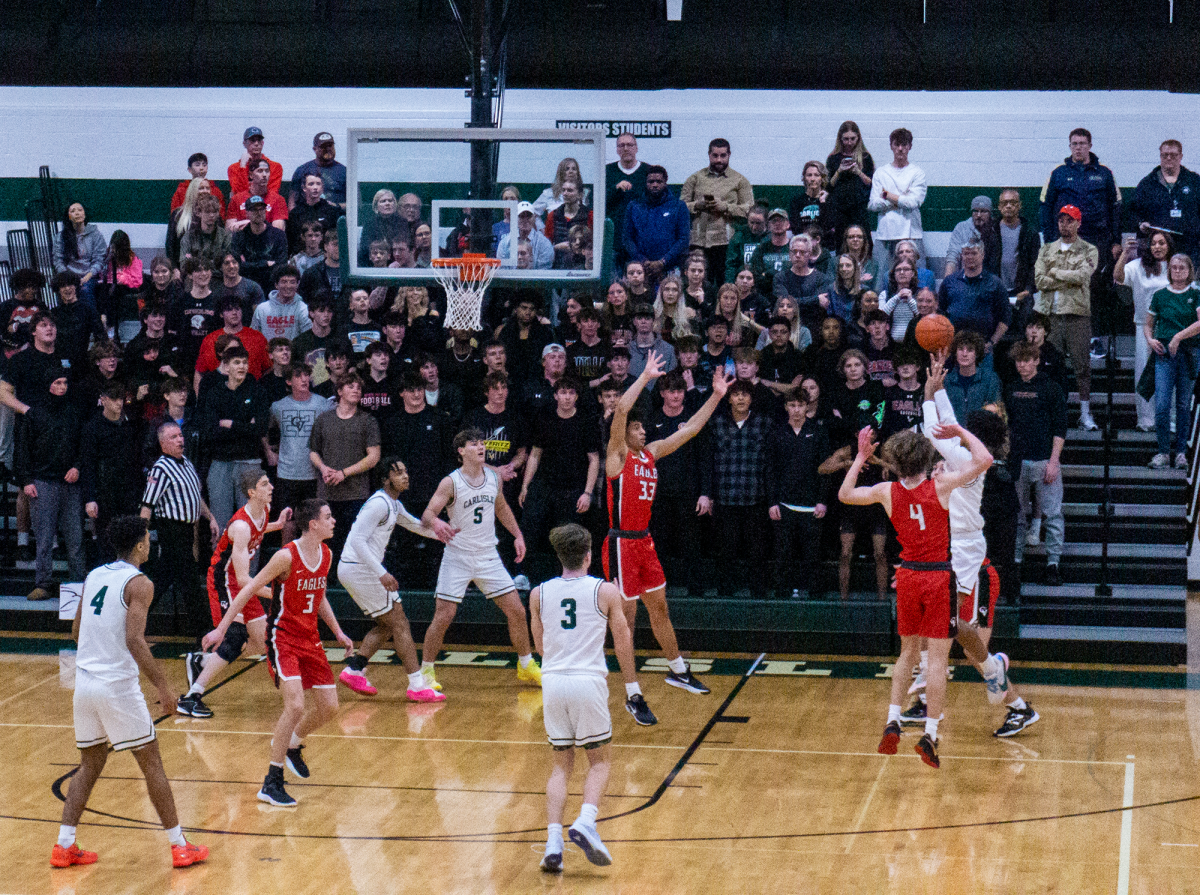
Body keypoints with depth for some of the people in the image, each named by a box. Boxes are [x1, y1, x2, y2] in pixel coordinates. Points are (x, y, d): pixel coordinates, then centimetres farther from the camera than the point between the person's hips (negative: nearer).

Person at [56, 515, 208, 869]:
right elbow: (134, 640, -21)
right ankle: (179, 846, 8)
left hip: (84, 682, 7)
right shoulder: (139, 583, -11)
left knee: (90, 765, 17)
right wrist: (163, 686, -17)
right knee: (151, 764, 4)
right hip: (118, 685, -6)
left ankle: (64, 845, 11)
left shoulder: (93, 576, 11)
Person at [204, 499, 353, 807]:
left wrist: (337, 632, 20)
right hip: (283, 638, -8)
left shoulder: (326, 554, 3)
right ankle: (272, 783, -15)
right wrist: (221, 629, -16)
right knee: (295, 705, -22)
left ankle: (292, 745, 38)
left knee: (329, 707, 8)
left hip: (310, 638, 8)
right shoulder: (287, 557, -20)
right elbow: (249, 590, -15)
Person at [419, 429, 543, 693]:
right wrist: (436, 523, -40)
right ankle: (426, 670, 9)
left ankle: (526, 667, 19)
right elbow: (427, 514, -17)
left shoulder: (494, 478, 3)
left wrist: (518, 535, 14)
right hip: (458, 557, -4)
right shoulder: (451, 483, -12)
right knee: (444, 616, -8)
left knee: (516, 611, 3)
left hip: (488, 556, 4)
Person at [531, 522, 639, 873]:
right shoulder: (606, 591, 0)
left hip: (552, 682, 3)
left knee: (561, 765, 14)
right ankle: (585, 823, -14)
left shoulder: (539, 594, 7)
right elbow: (623, 642, 8)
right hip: (589, 681, -3)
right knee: (600, 761, 12)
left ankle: (553, 840, -2)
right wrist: (631, 683, 23)